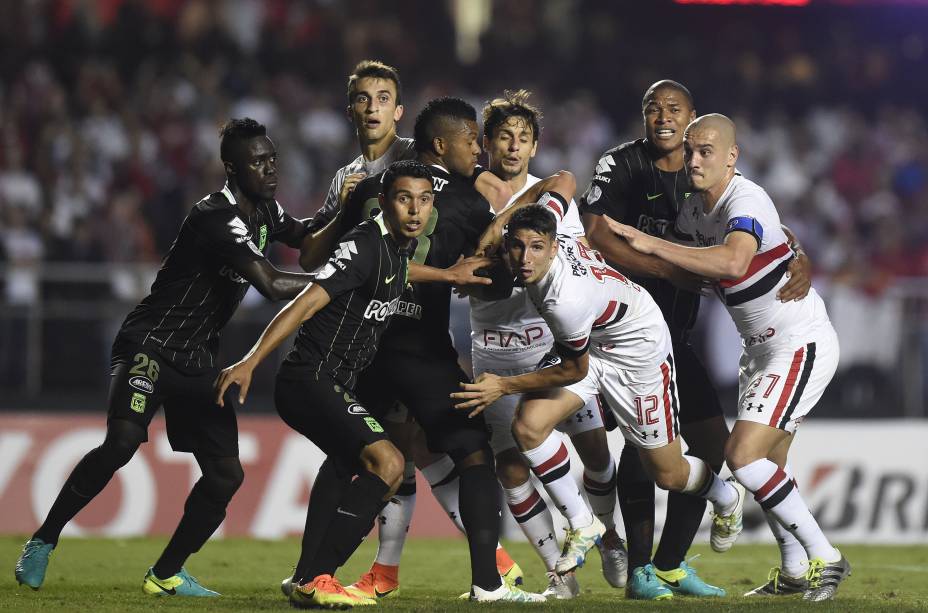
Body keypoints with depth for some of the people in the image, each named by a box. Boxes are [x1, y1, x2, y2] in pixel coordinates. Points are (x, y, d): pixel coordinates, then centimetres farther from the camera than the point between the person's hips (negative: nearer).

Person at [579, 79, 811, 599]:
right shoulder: (623, 165, -8)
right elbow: (597, 237, -20)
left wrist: (801, 263, -18)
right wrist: (671, 272, -25)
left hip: (674, 332, 6)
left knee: (712, 440, 3)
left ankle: (670, 564, 14)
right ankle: (639, 570, -10)